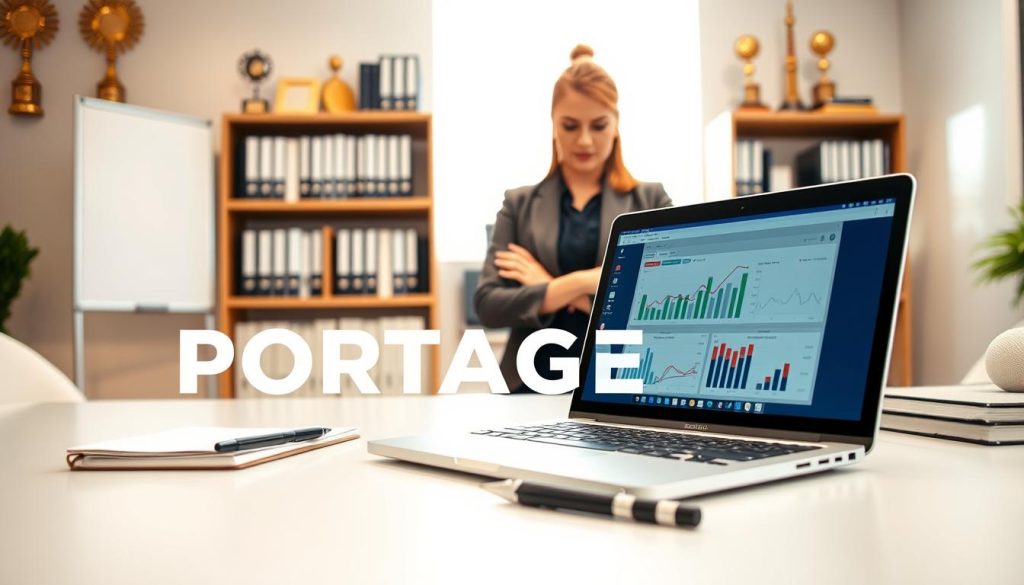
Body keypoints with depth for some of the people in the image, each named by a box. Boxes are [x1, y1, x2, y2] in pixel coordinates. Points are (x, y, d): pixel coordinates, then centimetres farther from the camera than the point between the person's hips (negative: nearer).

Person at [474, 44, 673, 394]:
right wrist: (580, 281, -12)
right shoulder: (520, 204, 12)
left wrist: (560, 289, -6)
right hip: (538, 385, 1)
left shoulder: (651, 200, 10)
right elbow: (487, 304, 1)